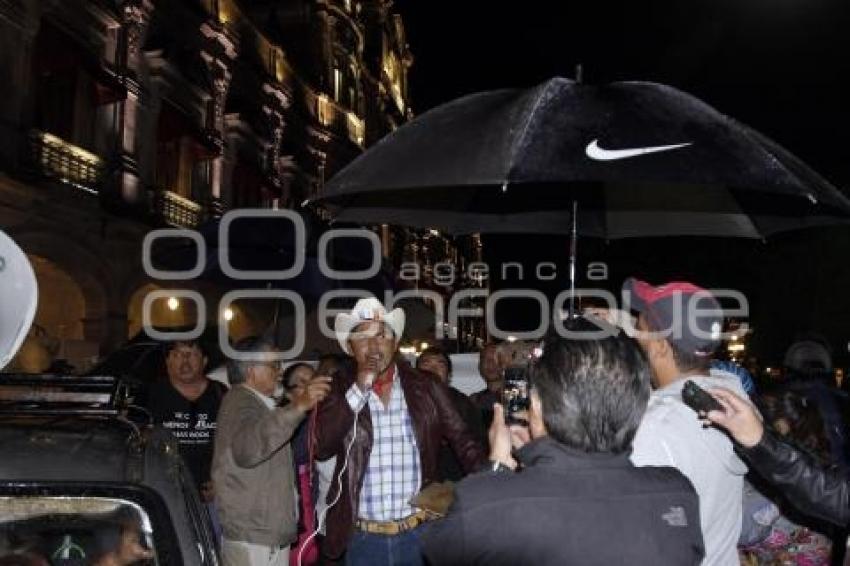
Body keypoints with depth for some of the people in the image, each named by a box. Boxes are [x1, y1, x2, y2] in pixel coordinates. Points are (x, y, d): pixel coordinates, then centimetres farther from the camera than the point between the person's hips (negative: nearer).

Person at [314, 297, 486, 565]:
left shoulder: (426, 388, 0)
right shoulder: (340, 391, 0)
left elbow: (463, 441, 1)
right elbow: (321, 447, -11)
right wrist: (359, 389, -15)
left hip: (419, 534, 0)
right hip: (363, 539, 0)